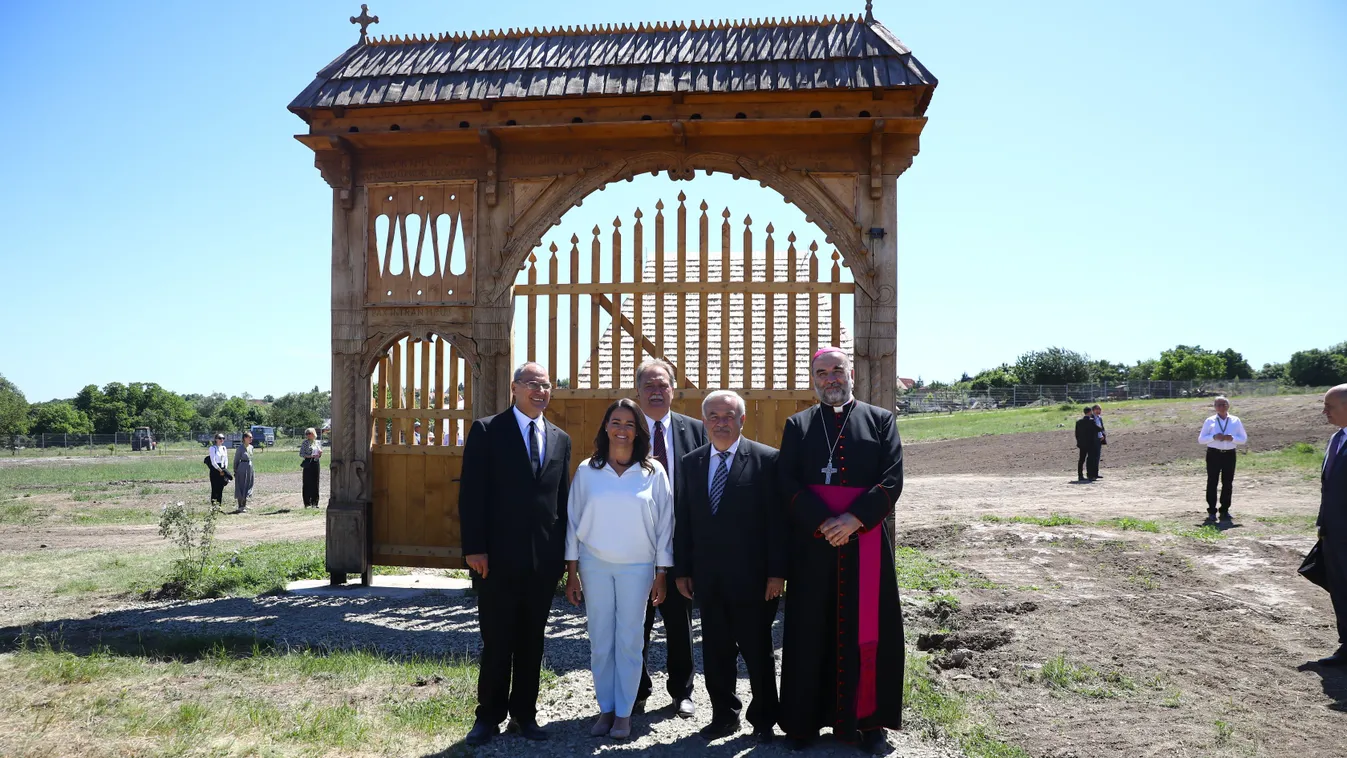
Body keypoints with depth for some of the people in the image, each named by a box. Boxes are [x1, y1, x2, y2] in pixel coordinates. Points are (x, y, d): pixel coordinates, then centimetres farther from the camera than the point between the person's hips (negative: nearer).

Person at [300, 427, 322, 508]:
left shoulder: (318, 442, 12)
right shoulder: (305, 443, -1)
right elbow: (301, 454, -5)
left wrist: (320, 454, -2)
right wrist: (311, 456, -16)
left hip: (316, 463, 4)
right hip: (308, 464, -4)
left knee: (315, 483, 5)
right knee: (308, 483, -3)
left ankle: (314, 502, 11)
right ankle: (307, 503, 2)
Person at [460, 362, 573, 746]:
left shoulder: (560, 439, 11)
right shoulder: (486, 430, -3)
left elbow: (563, 498, 12)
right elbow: (471, 493, -7)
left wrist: (562, 552, 7)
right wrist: (474, 548, -13)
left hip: (544, 559, 4)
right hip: (499, 557, -4)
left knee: (532, 641, 12)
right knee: (497, 641, 5)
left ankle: (524, 713, 24)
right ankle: (489, 716, 19)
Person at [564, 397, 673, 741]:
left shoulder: (653, 472, -3)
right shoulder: (587, 470, -1)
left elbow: (664, 525, 1)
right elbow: (574, 522, 3)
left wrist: (661, 574, 0)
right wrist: (571, 573, 3)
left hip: (637, 567, -1)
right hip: (594, 564, 1)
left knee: (629, 642, 5)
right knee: (600, 642, 8)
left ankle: (624, 712, 18)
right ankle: (605, 708, 22)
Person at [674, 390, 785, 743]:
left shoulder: (766, 459, -5)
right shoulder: (690, 463, 7)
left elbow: (777, 520, -7)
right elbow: (683, 520, 8)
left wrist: (777, 571, -10)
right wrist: (682, 570, 6)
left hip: (752, 577, -3)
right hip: (707, 578, 4)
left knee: (757, 650, 9)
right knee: (716, 650, 12)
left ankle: (763, 720, 24)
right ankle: (724, 715, 26)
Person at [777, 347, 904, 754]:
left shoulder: (881, 420, 7)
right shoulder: (798, 425, 9)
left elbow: (892, 480, -3)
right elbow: (787, 483, -1)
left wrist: (854, 519, -15)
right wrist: (825, 523, -14)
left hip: (867, 544, 0)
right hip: (812, 546, 1)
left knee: (867, 630, 4)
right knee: (811, 631, 4)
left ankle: (869, 719, 17)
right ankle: (806, 720, 15)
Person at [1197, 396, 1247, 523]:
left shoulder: (1236, 421, 9)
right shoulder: (1209, 421, 5)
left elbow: (1244, 439, 8)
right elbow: (1201, 439, 4)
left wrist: (1231, 438, -12)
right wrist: (1214, 437, -14)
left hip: (1229, 454, 2)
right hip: (1214, 454, -2)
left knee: (1227, 483, 5)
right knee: (1212, 483, -2)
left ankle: (1224, 511, 15)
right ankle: (1211, 512, 2)